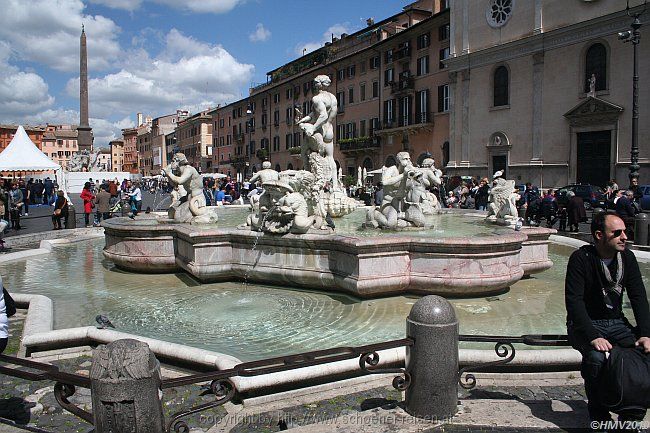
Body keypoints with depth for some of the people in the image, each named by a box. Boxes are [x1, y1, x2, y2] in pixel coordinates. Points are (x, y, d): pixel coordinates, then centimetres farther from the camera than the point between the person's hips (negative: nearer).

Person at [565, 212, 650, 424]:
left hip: (616, 322, 5)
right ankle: (599, 418, -9)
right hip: (585, 324, -5)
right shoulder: (581, 259, -16)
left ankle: (631, 415, 0)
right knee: (596, 357, -32)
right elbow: (574, 301, -20)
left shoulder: (627, 257, 1)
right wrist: (593, 336, -31)